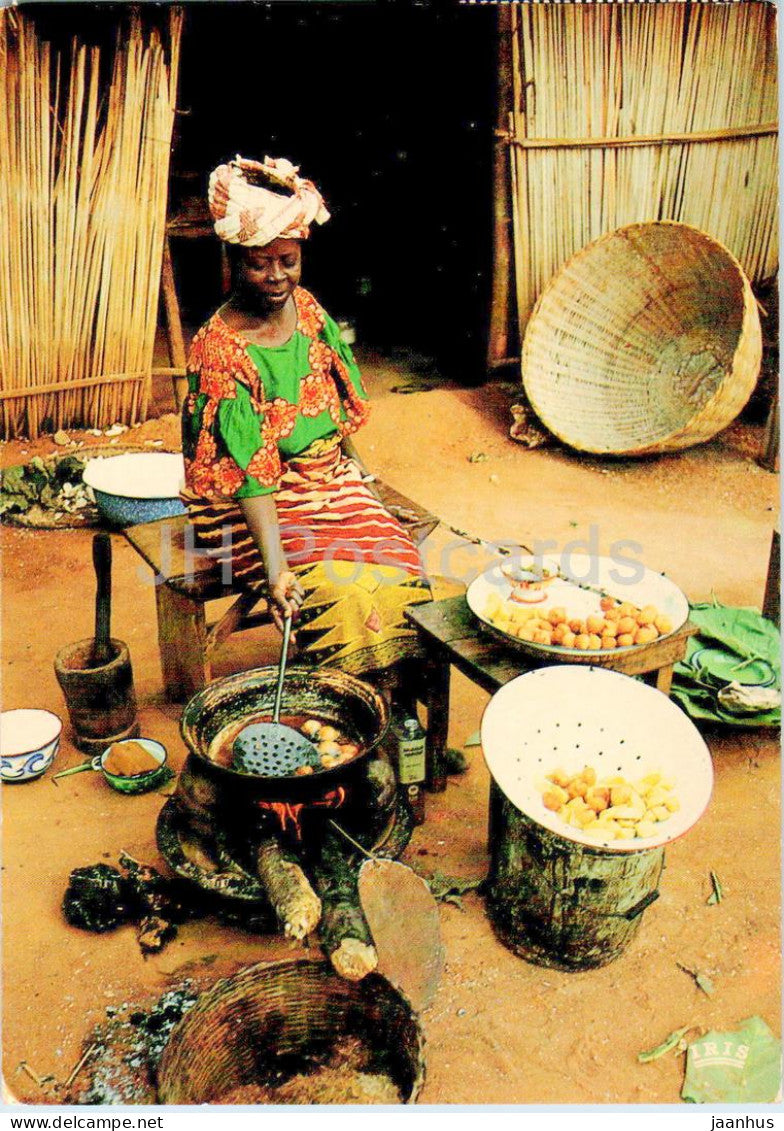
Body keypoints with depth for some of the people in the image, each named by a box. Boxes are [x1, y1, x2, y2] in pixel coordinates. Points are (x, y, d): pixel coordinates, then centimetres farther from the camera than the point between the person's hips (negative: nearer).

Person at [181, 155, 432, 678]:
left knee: (398, 564, -17)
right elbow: (247, 470, -26)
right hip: (255, 502, -6)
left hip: (330, 479, 6)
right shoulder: (220, 348, -19)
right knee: (340, 589, -26)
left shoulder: (307, 308, 1)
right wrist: (275, 565, -33)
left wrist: (354, 463, 18)